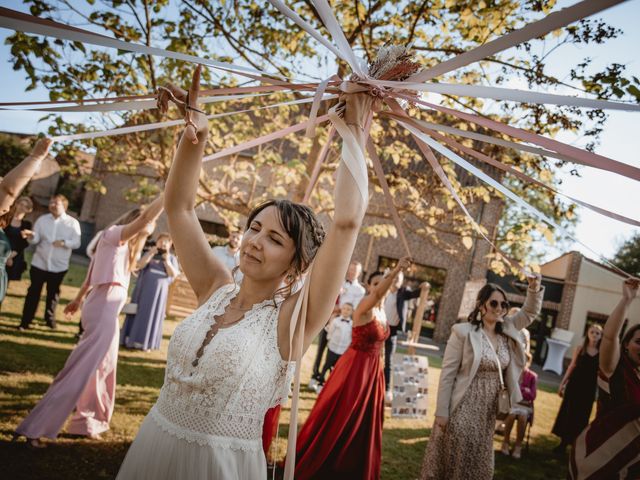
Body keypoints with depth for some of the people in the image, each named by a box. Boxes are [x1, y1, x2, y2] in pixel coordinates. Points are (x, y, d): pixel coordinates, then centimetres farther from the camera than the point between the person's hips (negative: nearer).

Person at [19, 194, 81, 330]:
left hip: (59, 266, -1)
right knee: (33, 292, 4)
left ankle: (50, 318, 29)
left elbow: (76, 243, -9)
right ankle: (25, 322, 11)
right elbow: (36, 240, -4)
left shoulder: (72, 223, -3)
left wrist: (64, 242, -26)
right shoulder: (42, 220, 2)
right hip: (39, 263, 1)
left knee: (53, 293, 12)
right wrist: (31, 236, -26)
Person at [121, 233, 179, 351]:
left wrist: (167, 261, -15)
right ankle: (131, 340, 11)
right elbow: (139, 265, -7)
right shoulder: (149, 254, 9)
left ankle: (145, 342, 9)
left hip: (159, 291, 0)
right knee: (138, 313, 3)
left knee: (152, 316, 2)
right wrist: (150, 253, -15)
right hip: (143, 288, 1)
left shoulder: (172, 258, 8)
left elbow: (174, 275, -5)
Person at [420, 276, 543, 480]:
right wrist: (441, 412, -13)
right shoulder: (463, 332, -13)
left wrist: (534, 289, -11)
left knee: (480, 462, 15)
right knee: (450, 457, 4)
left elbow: (530, 312, 11)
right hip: (463, 407, -6)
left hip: (488, 411, 6)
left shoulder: (507, 331, 5)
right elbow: (447, 374, -12)